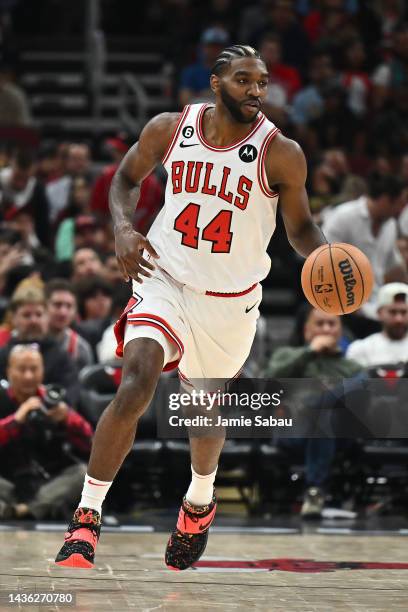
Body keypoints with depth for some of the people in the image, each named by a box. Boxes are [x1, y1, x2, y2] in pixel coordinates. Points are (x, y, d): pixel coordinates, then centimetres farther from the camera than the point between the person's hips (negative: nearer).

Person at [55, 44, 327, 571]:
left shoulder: (281, 154, -12)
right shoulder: (169, 129, -7)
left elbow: (299, 225, -1)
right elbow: (127, 177, 10)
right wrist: (123, 228, -9)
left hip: (229, 301, 0)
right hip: (164, 277, 0)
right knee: (135, 385, -23)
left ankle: (199, 502, 49)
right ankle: (87, 518, -14)